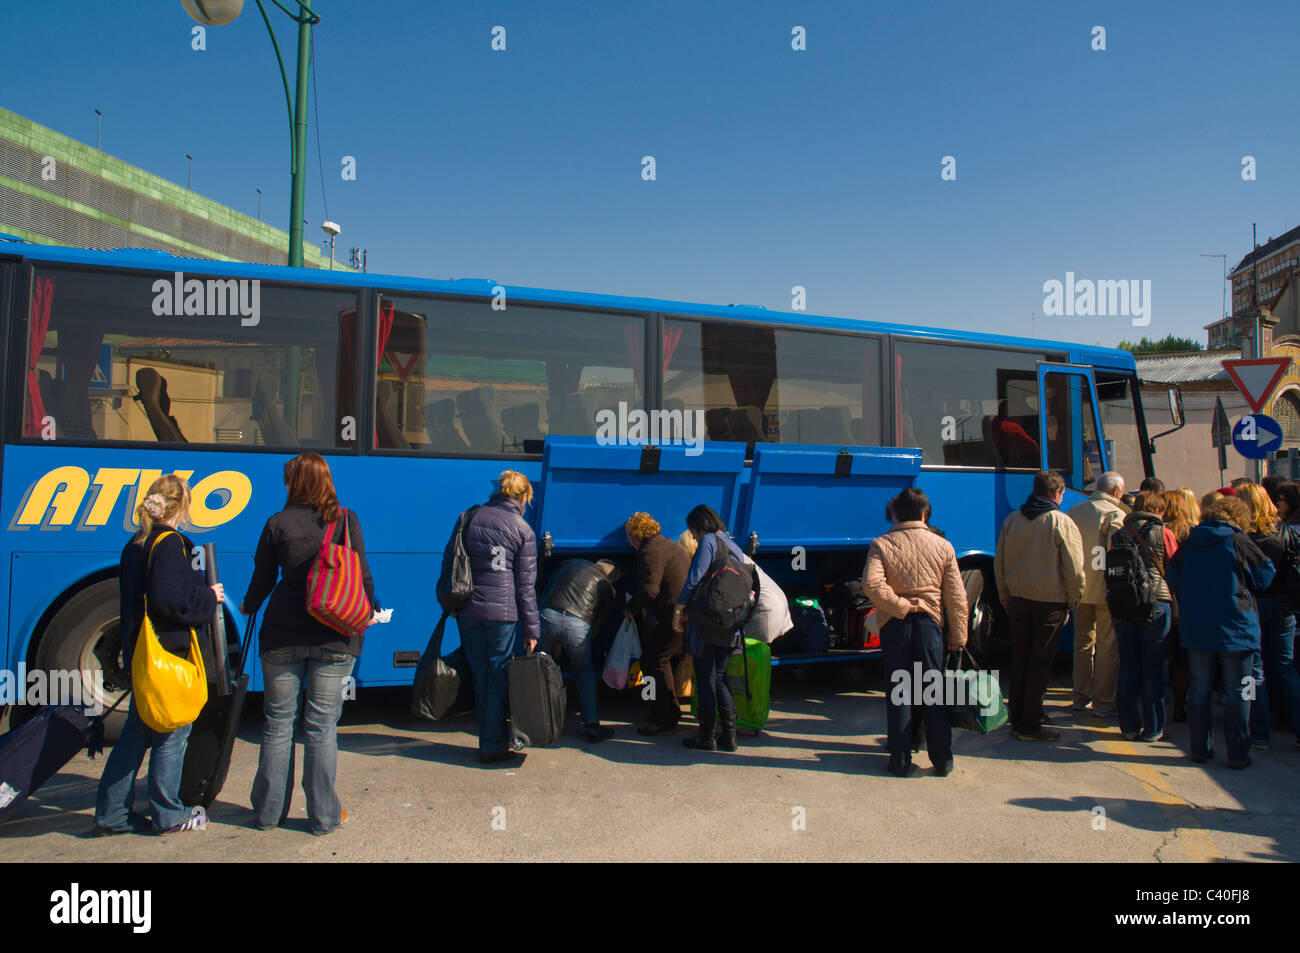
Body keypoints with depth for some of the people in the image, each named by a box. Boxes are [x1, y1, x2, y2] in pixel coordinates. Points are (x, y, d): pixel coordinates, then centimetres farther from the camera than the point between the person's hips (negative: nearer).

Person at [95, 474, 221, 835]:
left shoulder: (134, 545, 12)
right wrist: (209, 598, -10)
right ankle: (169, 815, 12)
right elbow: (169, 599, -25)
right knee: (172, 734, 2)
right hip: (173, 654, -9)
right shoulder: (170, 543, -16)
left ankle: (112, 815, 21)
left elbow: (135, 596, 18)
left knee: (136, 733, 15)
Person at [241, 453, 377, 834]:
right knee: (322, 724, 6)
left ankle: (268, 811, 22)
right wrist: (369, 610, 18)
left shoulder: (278, 524, -2)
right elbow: (362, 574, 0)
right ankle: (323, 815, 12)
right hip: (334, 638, 0)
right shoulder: (346, 521, -2)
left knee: (278, 722, 12)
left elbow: (263, 578, 5)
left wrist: (249, 607, 26)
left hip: (283, 636, 0)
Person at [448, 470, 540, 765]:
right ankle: (493, 747, 10)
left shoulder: (470, 517, 8)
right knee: (498, 679, 4)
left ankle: (491, 739, 25)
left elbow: (448, 561, 11)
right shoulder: (523, 530, -3)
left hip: (468, 610, 5)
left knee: (480, 675, 14)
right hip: (502, 612, -4)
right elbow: (526, 586, -3)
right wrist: (532, 629, 2)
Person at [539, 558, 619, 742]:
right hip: (578, 623, -1)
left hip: (549, 615, 1)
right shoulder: (607, 588, 22)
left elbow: (546, 592, 28)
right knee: (584, 672, 20)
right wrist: (562, 644, 26)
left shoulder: (570, 563, 28)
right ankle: (592, 725, 17)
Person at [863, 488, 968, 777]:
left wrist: (900, 606, -10)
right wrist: (958, 637, 8)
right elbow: (956, 596, 2)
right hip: (930, 622, 1)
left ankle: (901, 761, 12)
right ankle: (942, 761, 17)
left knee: (898, 693, 7)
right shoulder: (943, 546, 1)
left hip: (895, 623, -1)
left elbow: (872, 584, -20)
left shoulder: (881, 545, -4)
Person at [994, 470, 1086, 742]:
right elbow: (1074, 568, -10)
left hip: (1018, 599, 5)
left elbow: (999, 564, 10)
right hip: (1051, 602, -5)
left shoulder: (1011, 520, 5)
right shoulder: (1062, 523, -11)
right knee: (1040, 664, 2)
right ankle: (1030, 725, 7)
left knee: (1019, 660, 13)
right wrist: (1073, 600, 4)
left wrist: (1006, 598, 18)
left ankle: (1017, 719, 21)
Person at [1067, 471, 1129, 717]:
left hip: (1079, 588, 6)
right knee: (1108, 645, 4)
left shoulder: (1074, 511, 7)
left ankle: (1081, 697, 23)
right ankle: (1103, 702, 9)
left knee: (1083, 641, 16)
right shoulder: (1115, 514, -12)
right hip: (1106, 590, -6)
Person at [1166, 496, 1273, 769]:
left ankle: (1200, 749, 16)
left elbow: (1172, 578, 9)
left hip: (1196, 630, 4)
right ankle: (1238, 755, 10)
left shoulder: (1189, 543, 2)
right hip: (1235, 630, -3)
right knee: (1237, 694, 6)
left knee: (1199, 690, 11)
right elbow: (1265, 576, -2)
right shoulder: (1239, 542, -10)